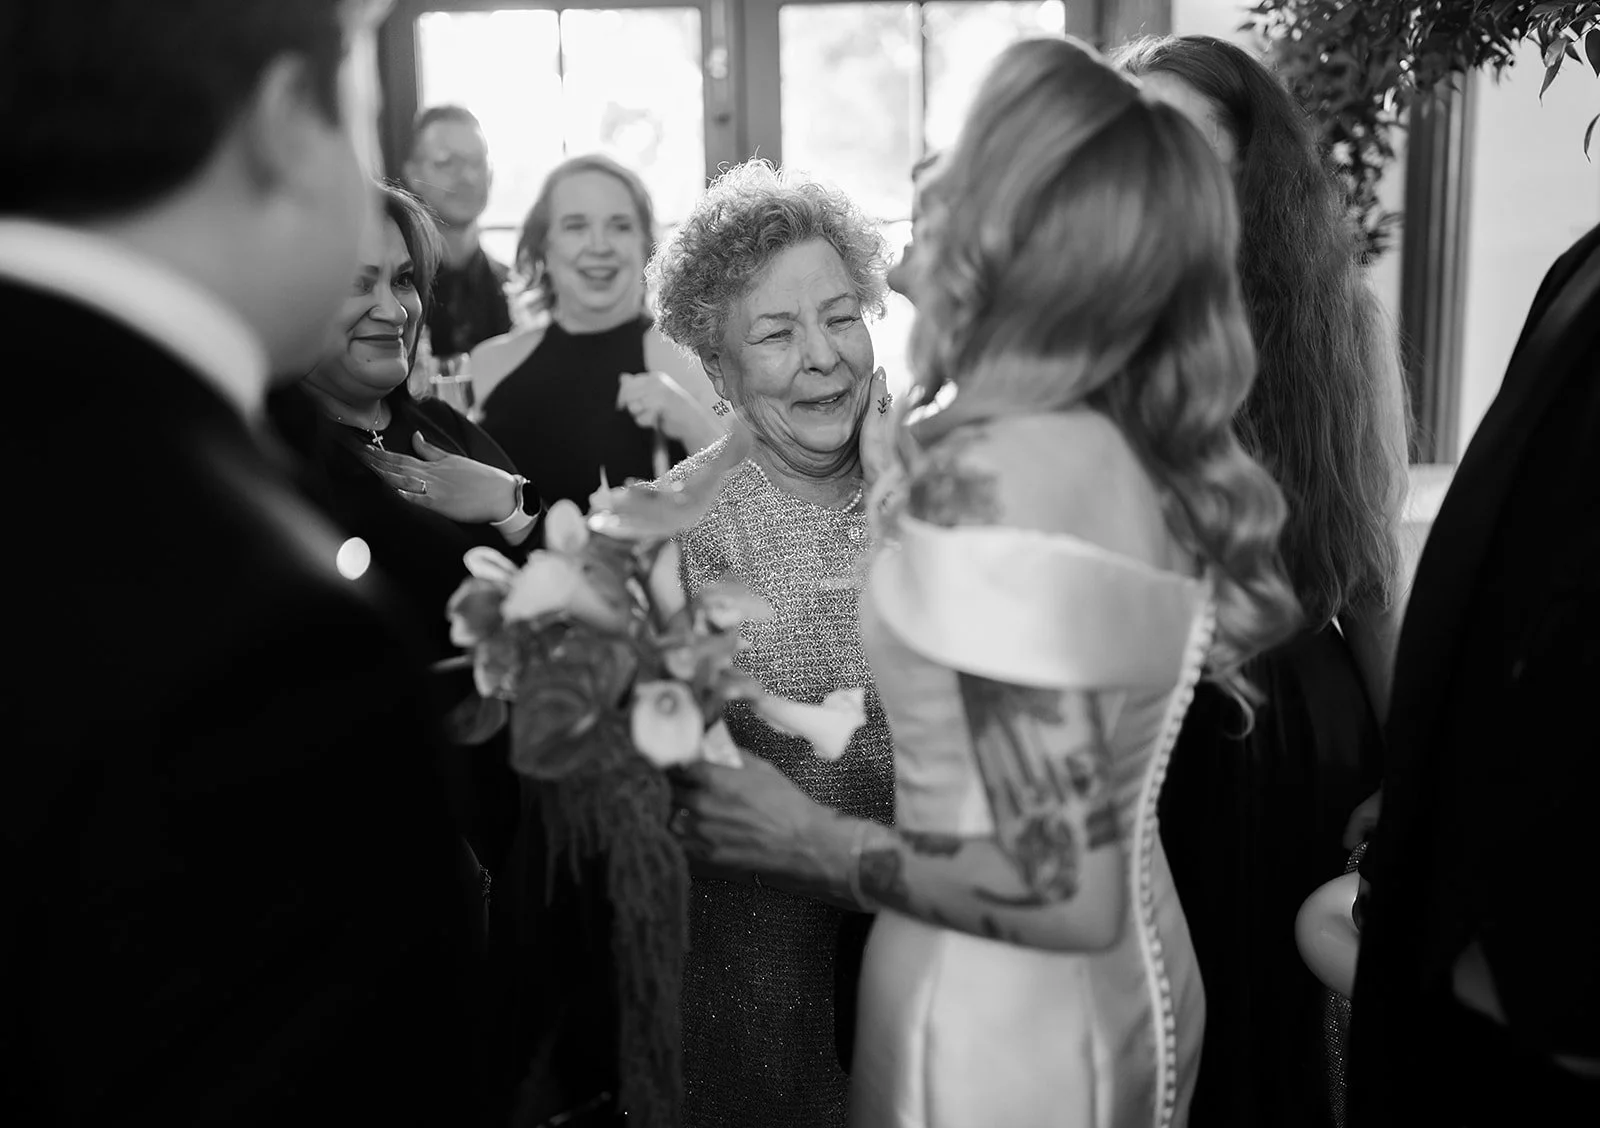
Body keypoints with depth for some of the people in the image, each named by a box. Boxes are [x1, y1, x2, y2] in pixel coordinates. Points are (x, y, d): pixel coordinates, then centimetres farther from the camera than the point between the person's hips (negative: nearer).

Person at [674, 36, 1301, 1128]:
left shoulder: (989, 469, -27)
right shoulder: (1146, 445, -5)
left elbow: (1066, 890, -27)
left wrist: (806, 839, -15)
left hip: (1010, 1032, -7)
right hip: (1136, 990, 7)